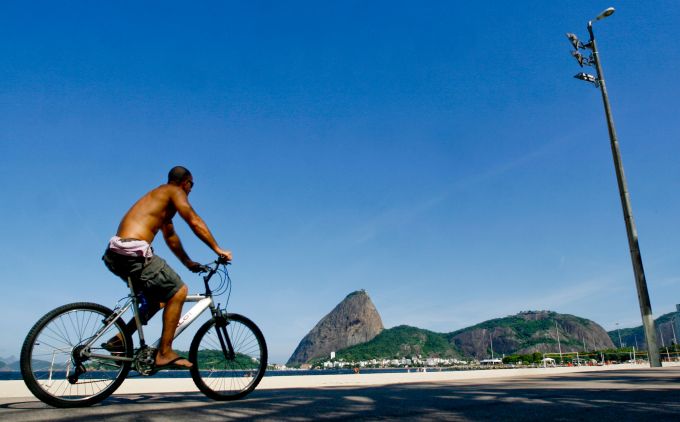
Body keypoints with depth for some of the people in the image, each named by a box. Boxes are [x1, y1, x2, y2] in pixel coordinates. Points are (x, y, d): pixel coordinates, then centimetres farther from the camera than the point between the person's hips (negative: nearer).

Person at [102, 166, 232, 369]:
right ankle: (164, 353, -4)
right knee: (178, 291, -6)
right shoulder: (174, 191, 1)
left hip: (117, 254, 10)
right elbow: (195, 222, -8)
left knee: (158, 298, 22)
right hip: (133, 252, -10)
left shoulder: (161, 200, 29)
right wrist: (218, 250, -3)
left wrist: (188, 263, 39)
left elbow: (170, 236, 35)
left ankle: (121, 339, 21)